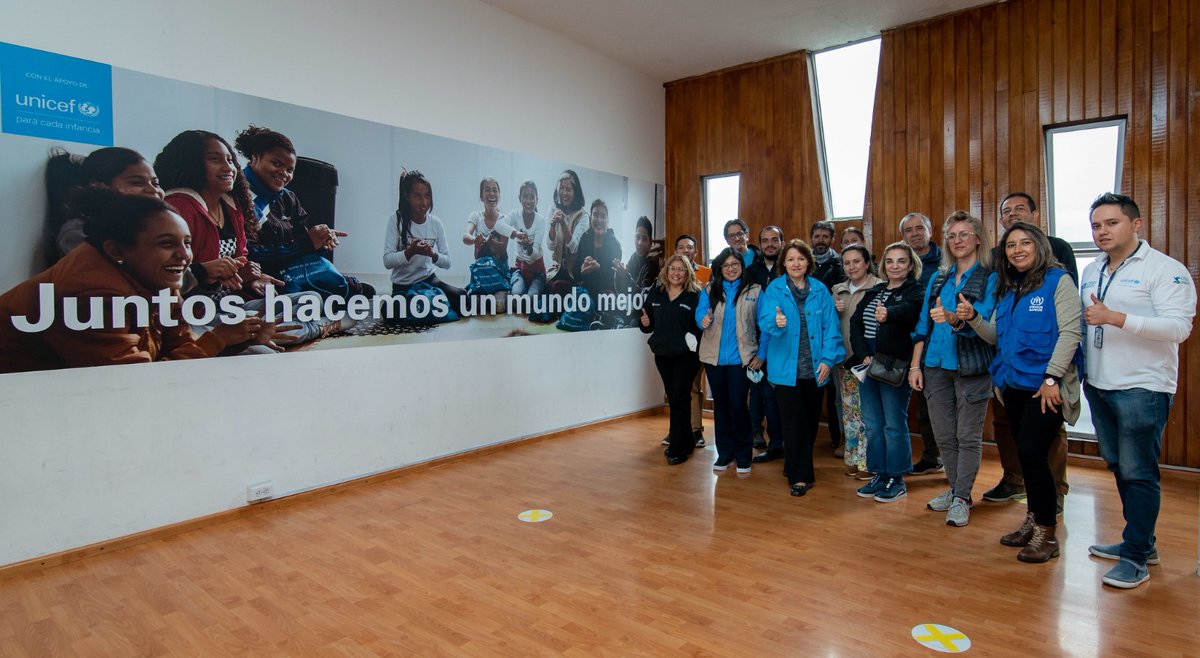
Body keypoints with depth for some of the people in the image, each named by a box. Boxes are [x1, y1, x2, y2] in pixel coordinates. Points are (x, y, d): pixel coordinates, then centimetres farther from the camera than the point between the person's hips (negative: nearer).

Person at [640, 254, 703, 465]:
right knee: (672, 399, 14)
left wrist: (695, 340, -27)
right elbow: (647, 323, 14)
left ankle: (677, 449, 7)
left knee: (679, 399, -3)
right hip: (662, 353, 5)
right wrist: (645, 323, -7)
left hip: (686, 355, -5)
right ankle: (685, 441, 30)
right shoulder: (655, 293, 7)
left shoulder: (695, 295, -7)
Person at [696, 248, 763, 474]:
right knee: (720, 404, 12)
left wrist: (762, 354, -9)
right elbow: (701, 313, -7)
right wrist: (704, 320, -30)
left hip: (741, 358, -3)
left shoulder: (755, 290, 1)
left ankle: (743, 455, 15)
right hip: (714, 357, 3)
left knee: (737, 404, -3)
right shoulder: (709, 291, 6)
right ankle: (725, 452, 26)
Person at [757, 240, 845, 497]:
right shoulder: (775, 289, -3)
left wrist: (828, 359, -9)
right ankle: (799, 476, 10)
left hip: (814, 368, 3)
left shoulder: (820, 290, 3)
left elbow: (830, 326, 0)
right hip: (786, 367, -3)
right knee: (793, 423, -2)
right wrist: (776, 322, -39)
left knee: (810, 420, 15)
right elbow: (765, 319, -16)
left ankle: (797, 467, 35)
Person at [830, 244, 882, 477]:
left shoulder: (879, 287, -5)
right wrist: (834, 310, -1)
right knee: (849, 410, 11)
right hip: (845, 359, 6)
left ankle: (868, 461, 8)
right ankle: (853, 459, 22)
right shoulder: (837, 290, 14)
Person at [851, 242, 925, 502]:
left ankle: (897, 480, 14)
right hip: (867, 364, 6)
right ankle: (879, 475, 24)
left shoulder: (916, 292, -3)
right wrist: (864, 354, -9)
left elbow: (906, 310, -27)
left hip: (895, 367, -6)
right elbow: (855, 322, 6)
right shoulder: (874, 292, 15)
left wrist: (888, 314, -50)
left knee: (894, 425, 0)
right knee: (873, 425, 11)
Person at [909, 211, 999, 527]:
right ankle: (955, 489, 26)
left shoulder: (990, 278, -4)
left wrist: (955, 320, -37)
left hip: (971, 367, -5)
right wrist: (915, 365, 6)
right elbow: (922, 325, 11)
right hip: (935, 366, 5)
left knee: (968, 436, 3)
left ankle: (962, 498, 12)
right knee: (944, 435, 11)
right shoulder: (938, 279, 12)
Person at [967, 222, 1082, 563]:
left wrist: (1052, 377, -19)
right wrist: (972, 318, -4)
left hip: (1045, 386, -6)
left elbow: (1071, 331, -13)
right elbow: (995, 335, 15)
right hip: (1014, 384, 7)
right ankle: (1033, 521, 26)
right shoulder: (1008, 289, 15)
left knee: (1032, 453, -10)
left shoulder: (1058, 280, -5)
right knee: (1026, 454, 13)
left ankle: (1047, 533, 5)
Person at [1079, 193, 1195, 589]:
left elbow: (1179, 327, -18)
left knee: (1138, 472, -3)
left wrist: (1115, 318, -26)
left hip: (1142, 389, -7)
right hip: (1099, 387, 7)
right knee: (1118, 466, 14)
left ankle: (1136, 557, 7)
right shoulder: (1091, 271, 13)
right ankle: (1142, 541, 29)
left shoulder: (1165, 270, -8)